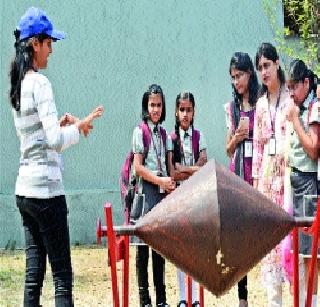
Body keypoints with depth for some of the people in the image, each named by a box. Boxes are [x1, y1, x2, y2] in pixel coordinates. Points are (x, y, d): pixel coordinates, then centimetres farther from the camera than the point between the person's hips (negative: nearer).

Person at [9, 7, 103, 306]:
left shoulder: (17, 86, 14)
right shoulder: (40, 83, -12)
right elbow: (55, 141, -20)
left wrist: (61, 123, 12)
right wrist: (81, 125, -6)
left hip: (24, 189, 9)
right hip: (46, 190, -9)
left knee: (33, 275, 8)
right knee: (62, 275, -8)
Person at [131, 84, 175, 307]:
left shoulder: (163, 133, 14)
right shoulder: (140, 131, -3)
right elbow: (138, 167, -9)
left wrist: (170, 183, -1)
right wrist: (160, 180, -15)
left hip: (162, 193, 6)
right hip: (146, 192, -6)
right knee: (143, 248, -3)